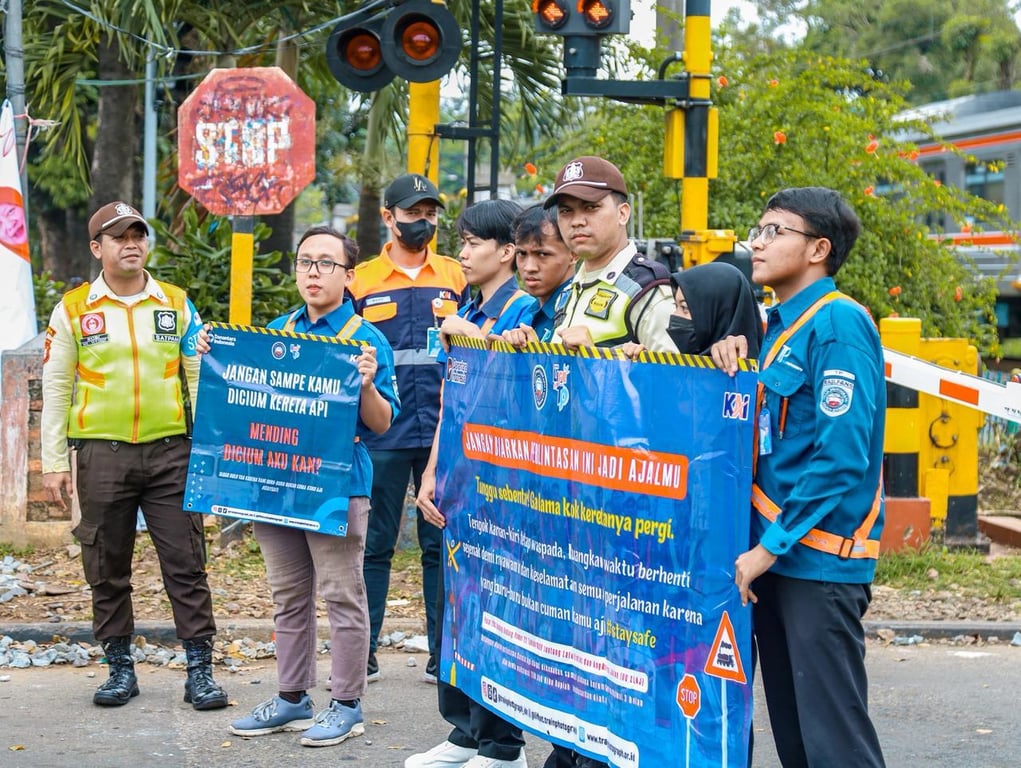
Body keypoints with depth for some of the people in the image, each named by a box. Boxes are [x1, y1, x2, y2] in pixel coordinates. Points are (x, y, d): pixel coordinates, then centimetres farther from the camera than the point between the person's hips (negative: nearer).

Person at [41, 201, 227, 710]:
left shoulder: (176, 304, 8)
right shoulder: (73, 310, 4)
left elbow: (200, 379, 10)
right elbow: (55, 390, 5)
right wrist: (53, 462, 0)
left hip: (170, 452, 0)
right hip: (102, 456, 0)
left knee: (186, 563, 0)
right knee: (107, 568, 7)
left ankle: (200, 670, 5)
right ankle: (120, 668, 20)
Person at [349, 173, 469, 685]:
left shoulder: (457, 277, 9)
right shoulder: (360, 281, 6)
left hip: (445, 432, 1)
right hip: (382, 434, -1)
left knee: (442, 545, 5)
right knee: (373, 546, 3)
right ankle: (362, 654, 11)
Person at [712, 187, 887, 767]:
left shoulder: (839, 323, -13)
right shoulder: (779, 324, 14)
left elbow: (841, 455, -20)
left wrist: (770, 547, -17)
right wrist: (731, 357, 3)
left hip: (819, 561, -9)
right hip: (773, 552, 9)